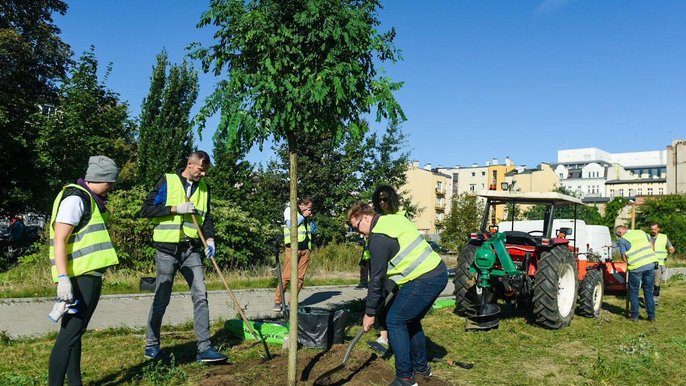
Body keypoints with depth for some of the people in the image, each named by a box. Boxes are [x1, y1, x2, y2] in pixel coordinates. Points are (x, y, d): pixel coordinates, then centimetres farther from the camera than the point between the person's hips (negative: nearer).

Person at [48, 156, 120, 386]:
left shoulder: (91, 200, 18)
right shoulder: (75, 198, -12)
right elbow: (59, 240, -19)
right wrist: (63, 278, -27)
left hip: (91, 276, 10)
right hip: (79, 277, -10)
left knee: (75, 332, 14)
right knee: (69, 334, -9)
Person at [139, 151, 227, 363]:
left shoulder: (203, 187, 11)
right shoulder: (168, 181, -4)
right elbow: (146, 210, -7)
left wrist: (209, 238, 1)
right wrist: (175, 209, -16)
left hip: (191, 250, 4)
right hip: (167, 249, -4)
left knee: (200, 295, -4)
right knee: (161, 299, 5)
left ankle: (204, 348, -1)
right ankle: (151, 345, 22)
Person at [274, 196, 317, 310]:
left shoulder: (307, 215, 20)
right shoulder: (289, 210, 4)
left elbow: (314, 230, 20)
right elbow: (290, 225, -11)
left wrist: (311, 219, 7)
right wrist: (303, 216, -6)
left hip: (306, 249, 6)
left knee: (300, 277, 3)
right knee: (286, 276, -9)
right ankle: (277, 302, -2)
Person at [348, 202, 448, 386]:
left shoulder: (378, 238, -13)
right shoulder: (395, 218, 15)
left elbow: (377, 279, -10)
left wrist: (370, 313, -1)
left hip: (423, 280, -10)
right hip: (439, 272, 10)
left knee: (395, 321, 0)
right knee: (411, 319, 22)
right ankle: (421, 367, 34)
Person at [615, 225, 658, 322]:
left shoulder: (622, 239, -2)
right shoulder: (641, 232, 13)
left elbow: (623, 257, -3)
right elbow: (651, 246, 20)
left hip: (636, 267, -5)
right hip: (650, 264, 5)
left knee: (633, 292, 11)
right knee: (648, 291, 15)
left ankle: (635, 316, 12)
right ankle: (651, 316, 16)